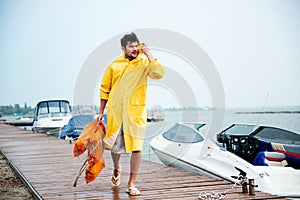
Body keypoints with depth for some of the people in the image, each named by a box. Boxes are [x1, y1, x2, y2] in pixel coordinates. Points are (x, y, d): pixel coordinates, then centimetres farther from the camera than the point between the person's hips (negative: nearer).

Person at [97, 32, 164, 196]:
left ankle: (132, 183, 7)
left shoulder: (144, 63, 0)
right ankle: (116, 169, 45)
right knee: (115, 146, 13)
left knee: (136, 147, -4)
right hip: (115, 112, 2)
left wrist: (148, 53, -17)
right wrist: (101, 112, 8)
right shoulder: (114, 66, 3)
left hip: (136, 112, -1)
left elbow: (158, 73, -20)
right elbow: (104, 89, 9)